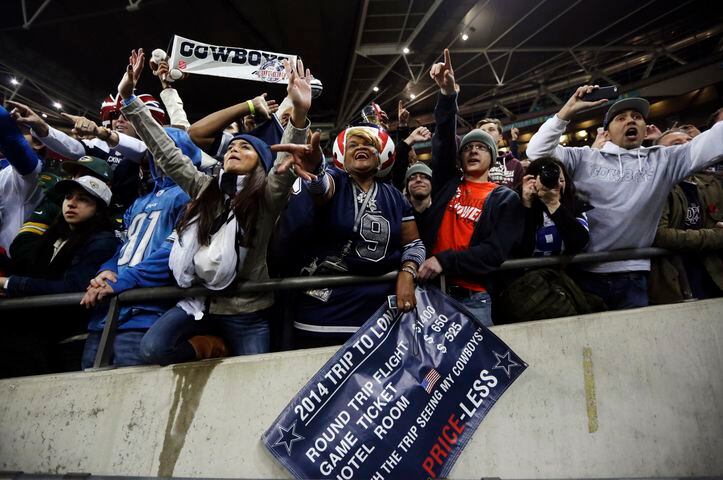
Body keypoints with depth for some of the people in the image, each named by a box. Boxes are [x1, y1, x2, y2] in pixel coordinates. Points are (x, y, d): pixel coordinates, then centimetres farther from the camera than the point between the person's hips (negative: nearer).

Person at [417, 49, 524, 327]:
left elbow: (496, 252, -7)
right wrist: (448, 95, -15)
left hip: (472, 298, -2)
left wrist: (444, 261, -17)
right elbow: (443, 141, -2)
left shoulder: (506, 199, 5)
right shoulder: (448, 183, 12)